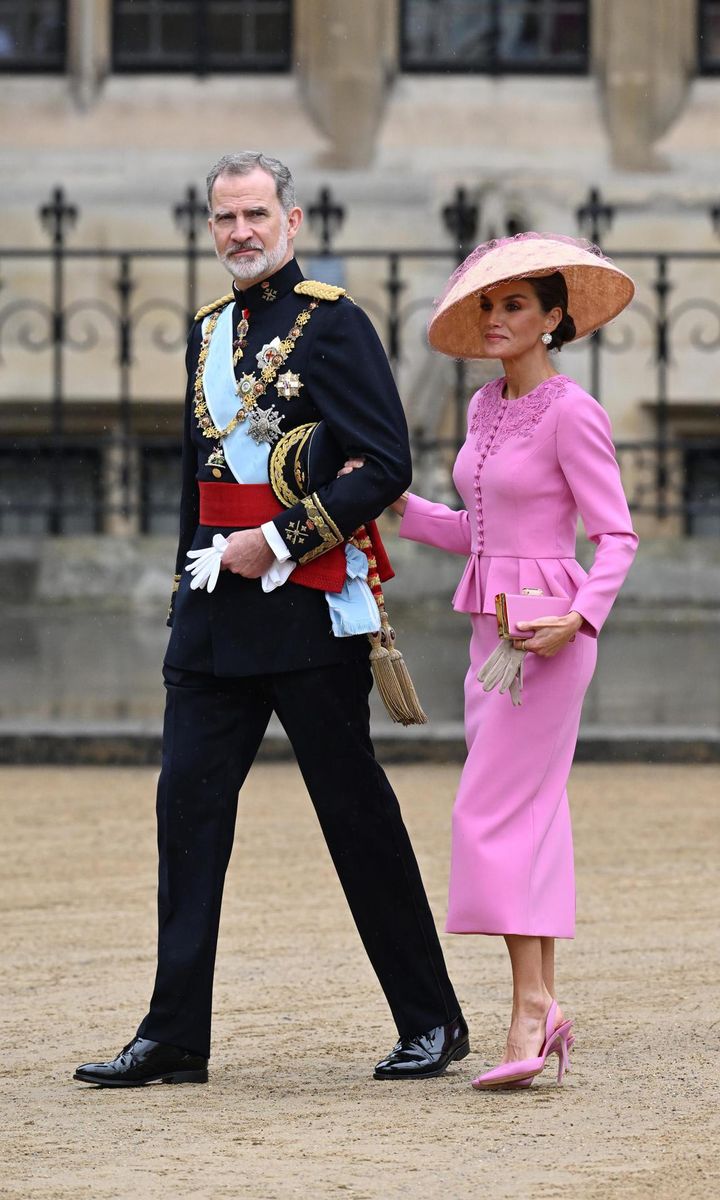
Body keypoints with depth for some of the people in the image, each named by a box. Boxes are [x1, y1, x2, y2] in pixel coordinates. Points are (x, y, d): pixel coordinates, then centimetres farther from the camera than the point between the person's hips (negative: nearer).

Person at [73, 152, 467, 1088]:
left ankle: (432, 1022, 11)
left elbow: (386, 466, -14)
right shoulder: (210, 332, 15)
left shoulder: (333, 324, -7)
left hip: (308, 609, -7)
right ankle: (175, 1037, 3)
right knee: (188, 808, 1)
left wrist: (279, 541, -17)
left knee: (357, 815, -1)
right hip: (215, 619, 7)